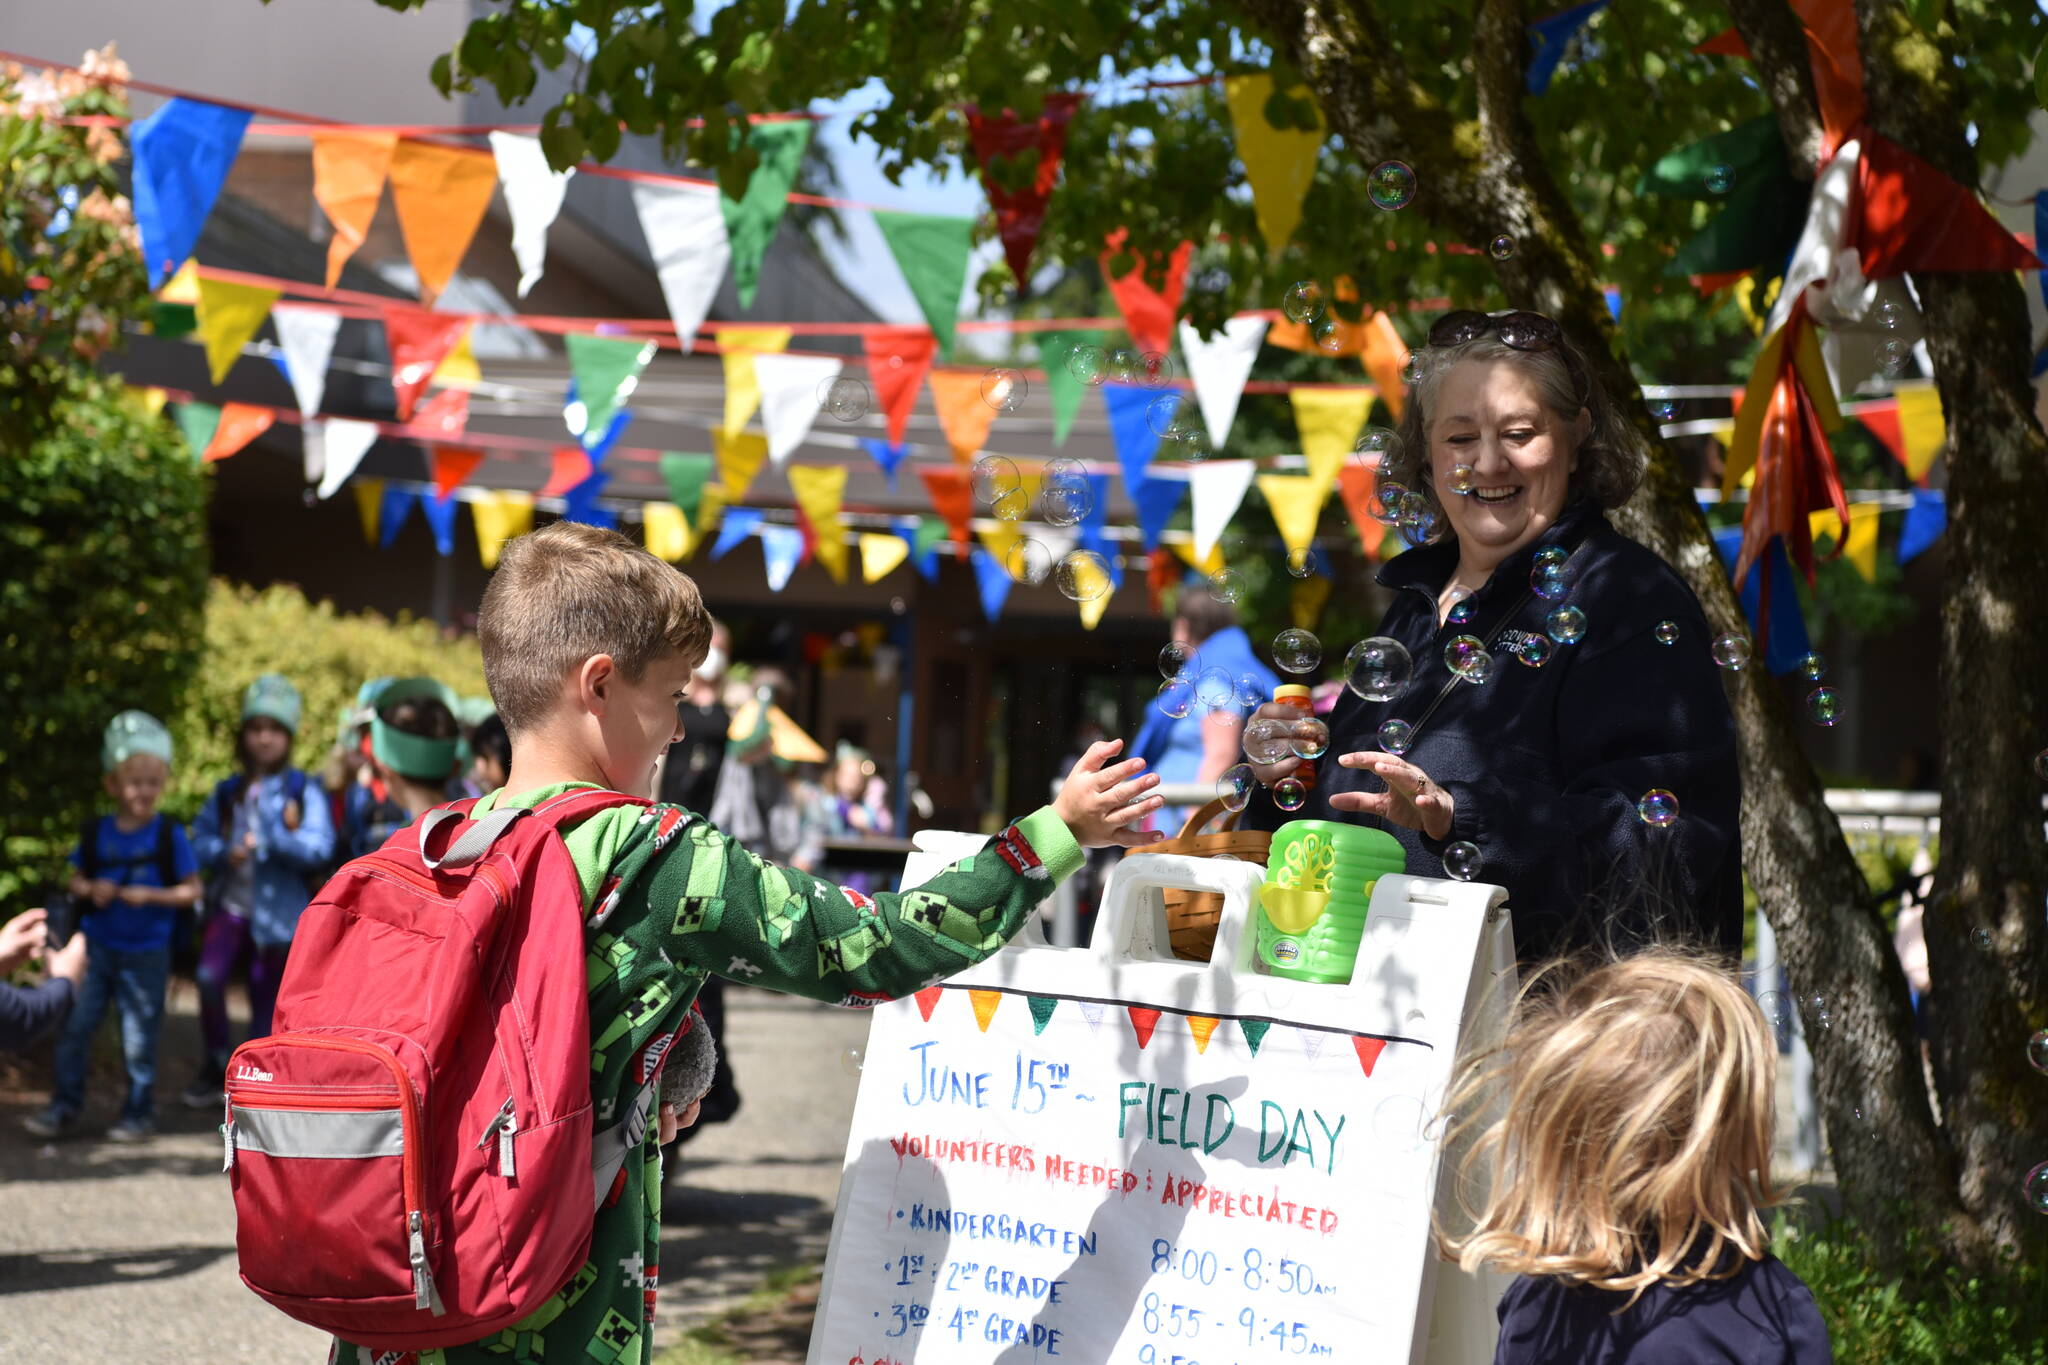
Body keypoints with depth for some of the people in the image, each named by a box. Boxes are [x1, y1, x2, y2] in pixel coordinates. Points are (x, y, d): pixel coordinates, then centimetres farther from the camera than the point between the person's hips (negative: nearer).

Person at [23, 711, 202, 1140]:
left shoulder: (169, 835, -8)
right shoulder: (95, 833, 2)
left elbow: (191, 890, -6)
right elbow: (76, 880, 12)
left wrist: (151, 896, -20)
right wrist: (90, 890, -9)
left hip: (146, 955, -3)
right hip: (97, 947, 3)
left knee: (139, 1039, 5)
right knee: (73, 1026, 2)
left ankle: (139, 1113, 20)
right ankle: (65, 1107, 15)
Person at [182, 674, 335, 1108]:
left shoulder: (304, 794, -3)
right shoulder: (228, 792, 9)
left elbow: (320, 849, -12)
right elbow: (199, 837, 11)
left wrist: (278, 838, -26)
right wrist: (225, 852, -10)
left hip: (278, 913, -2)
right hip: (231, 904, 2)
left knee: (266, 1000, 6)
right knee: (209, 978, -19)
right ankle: (216, 1065, -1)